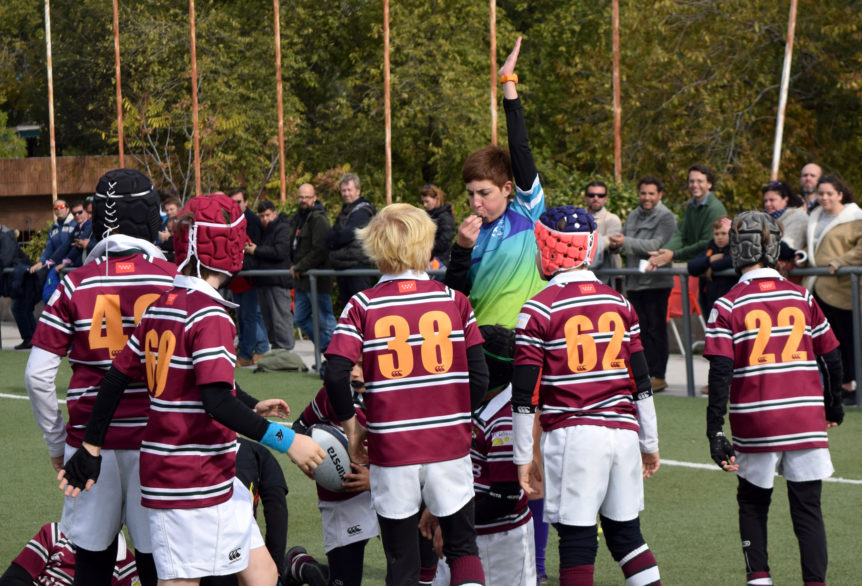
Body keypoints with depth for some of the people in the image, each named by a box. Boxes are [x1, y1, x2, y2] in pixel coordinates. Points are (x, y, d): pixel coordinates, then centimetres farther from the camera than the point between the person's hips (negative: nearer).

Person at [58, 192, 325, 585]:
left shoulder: (160, 308, 9)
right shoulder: (210, 316, -17)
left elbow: (116, 378, 12)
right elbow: (218, 403, -26)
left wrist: (91, 447, 18)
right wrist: (285, 440, -24)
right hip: (196, 482, -9)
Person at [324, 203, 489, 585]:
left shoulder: (363, 306, -3)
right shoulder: (454, 300, 0)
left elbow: (335, 374, -13)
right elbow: (479, 377, 0)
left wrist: (351, 426, 2)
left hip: (391, 450, 0)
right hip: (450, 447, 1)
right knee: (462, 547, 14)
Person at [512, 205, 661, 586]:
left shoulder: (539, 310, -5)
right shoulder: (619, 304, 9)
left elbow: (525, 393, -5)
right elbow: (640, 381, 12)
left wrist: (523, 455, 3)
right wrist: (650, 443, 20)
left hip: (572, 436, -5)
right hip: (623, 432, 5)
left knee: (577, 541, -1)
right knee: (625, 533, 14)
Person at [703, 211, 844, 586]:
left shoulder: (729, 306, -5)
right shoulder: (802, 298, 4)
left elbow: (720, 374, -11)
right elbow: (832, 358, 10)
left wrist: (715, 432, -9)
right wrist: (833, 405, 26)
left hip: (755, 426, -1)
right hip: (807, 422, 1)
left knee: (752, 502, 19)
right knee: (807, 509, 6)